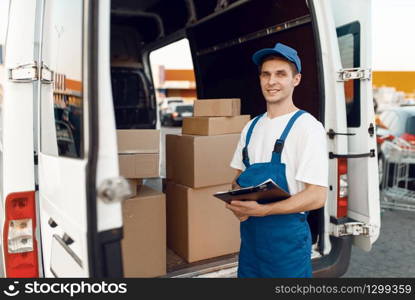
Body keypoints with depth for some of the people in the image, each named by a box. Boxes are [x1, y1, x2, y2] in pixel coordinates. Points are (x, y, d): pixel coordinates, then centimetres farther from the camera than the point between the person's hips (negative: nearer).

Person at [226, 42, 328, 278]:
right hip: (249, 232, 6)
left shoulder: (308, 127, -13)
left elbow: (317, 197, -17)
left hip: (287, 235, -6)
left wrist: (261, 209, -25)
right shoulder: (252, 127, 7)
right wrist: (236, 203, -7)